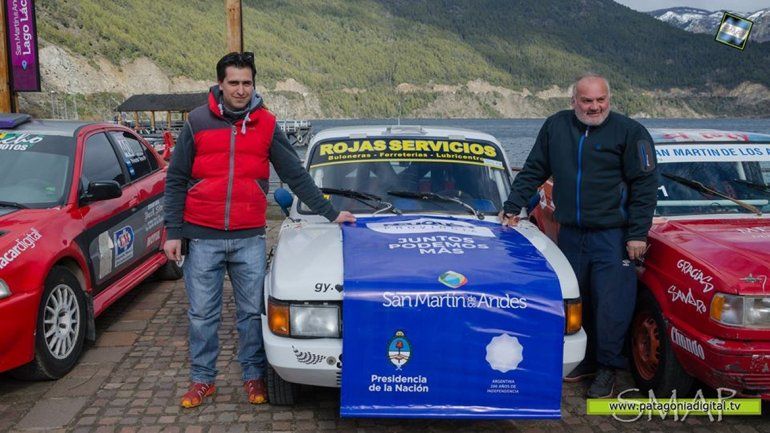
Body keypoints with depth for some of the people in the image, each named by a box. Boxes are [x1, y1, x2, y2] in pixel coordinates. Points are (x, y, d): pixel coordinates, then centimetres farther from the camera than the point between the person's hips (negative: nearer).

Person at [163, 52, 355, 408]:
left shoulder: (266, 125, 4)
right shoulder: (197, 122, 2)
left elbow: (296, 175, 7)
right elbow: (176, 181, 4)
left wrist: (329, 213, 4)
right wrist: (173, 232, -1)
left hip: (249, 239, 1)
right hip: (202, 238, 0)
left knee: (252, 312, 7)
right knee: (202, 315, 8)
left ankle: (254, 377, 23)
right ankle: (202, 379, 23)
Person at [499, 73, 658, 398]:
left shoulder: (630, 132, -4)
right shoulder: (555, 127, 7)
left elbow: (645, 185, -5)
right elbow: (533, 171, 15)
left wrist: (638, 234, -10)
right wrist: (513, 207, 10)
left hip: (612, 236, -4)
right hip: (570, 234, 4)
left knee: (610, 304, -3)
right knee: (577, 302, 11)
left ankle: (607, 368, 12)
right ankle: (587, 360, 27)